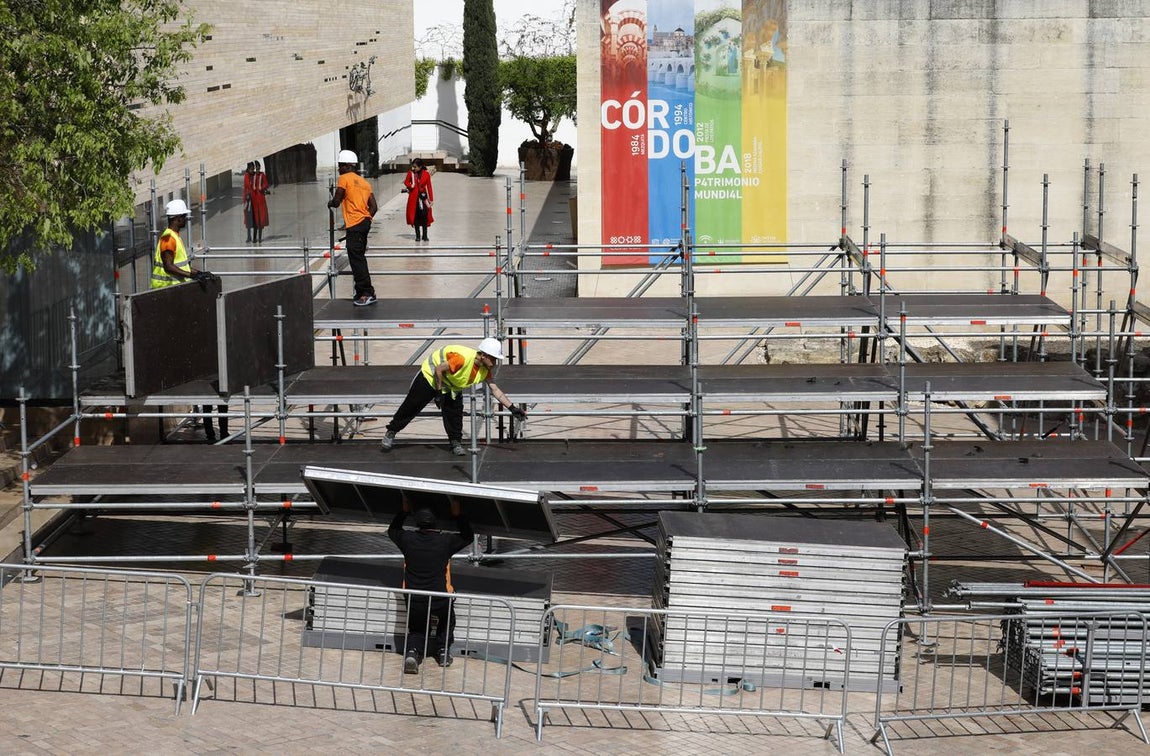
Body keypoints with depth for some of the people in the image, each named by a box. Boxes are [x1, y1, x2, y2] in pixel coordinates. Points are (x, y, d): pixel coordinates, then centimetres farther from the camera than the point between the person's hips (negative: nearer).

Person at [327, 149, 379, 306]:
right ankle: (362, 293, 18)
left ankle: (367, 293, -14)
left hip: (354, 224, -8)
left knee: (356, 259, -9)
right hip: (365, 222, 8)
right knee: (359, 258, 15)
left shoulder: (344, 178, -5)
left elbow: (336, 202, -7)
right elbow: (374, 207, 14)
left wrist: (330, 203, 14)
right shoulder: (364, 181, 17)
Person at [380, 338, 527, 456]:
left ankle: (456, 442, 8)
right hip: (430, 375, -6)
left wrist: (513, 408, -13)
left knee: (455, 412, -7)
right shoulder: (463, 358, -40)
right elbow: (439, 369, -31)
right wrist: (439, 391, -22)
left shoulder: (485, 370, -17)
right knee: (411, 406, 3)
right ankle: (391, 432, 19)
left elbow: (495, 390, -9)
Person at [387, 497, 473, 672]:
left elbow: (392, 530, 27)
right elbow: (468, 536, 21)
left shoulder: (408, 540, 2)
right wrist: (457, 514, 26)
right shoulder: (445, 541, 0)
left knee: (416, 630, 25)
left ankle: (413, 651, -4)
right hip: (440, 601, 0)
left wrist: (405, 511, 35)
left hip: (414, 602, 1)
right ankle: (443, 651, 23)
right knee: (448, 618, 33)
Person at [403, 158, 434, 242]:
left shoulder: (426, 174, -2)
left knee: (424, 216, -8)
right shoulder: (410, 173, 1)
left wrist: (431, 199, 0)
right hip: (413, 197, 1)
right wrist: (410, 186, -10)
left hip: (423, 197, -1)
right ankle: (417, 235, 11)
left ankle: (425, 235, 2)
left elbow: (429, 187, 1)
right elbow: (406, 182, 14)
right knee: (415, 216, 2)